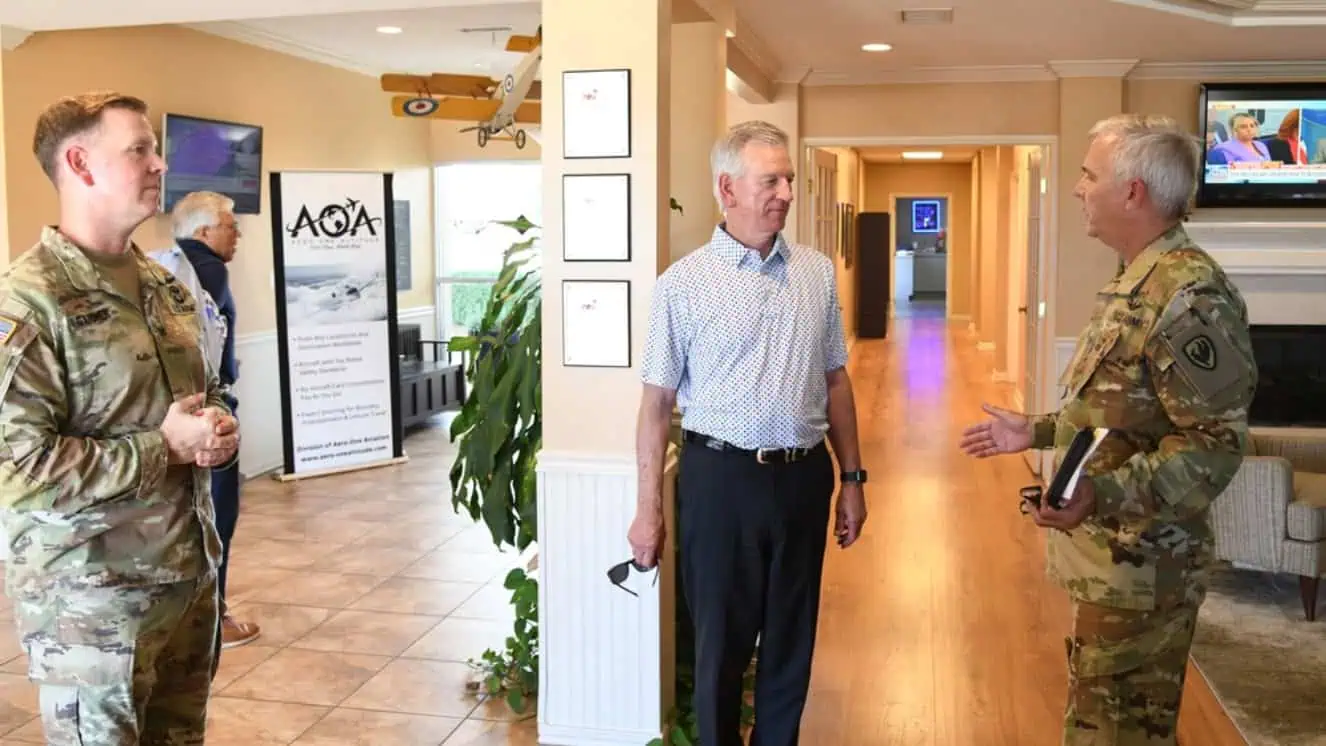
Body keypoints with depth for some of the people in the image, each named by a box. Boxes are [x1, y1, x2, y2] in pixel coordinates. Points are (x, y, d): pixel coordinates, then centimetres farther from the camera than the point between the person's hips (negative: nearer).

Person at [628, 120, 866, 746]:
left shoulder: (818, 272, 5)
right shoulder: (683, 284, -7)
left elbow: (835, 380, 10)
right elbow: (658, 401, -5)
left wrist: (851, 477, 9)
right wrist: (649, 508, -6)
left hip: (804, 476, 4)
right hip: (721, 477, -3)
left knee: (792, 641, 16)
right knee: (720, 643, 11)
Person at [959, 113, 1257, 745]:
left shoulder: (1191, 294, -22)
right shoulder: (1135, 284, 12)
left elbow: (1216, 444, -26)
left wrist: (1103, 494, -38)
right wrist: (1036, 433, 21)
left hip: (1140, 566, -10)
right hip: (1110, 555, 10)